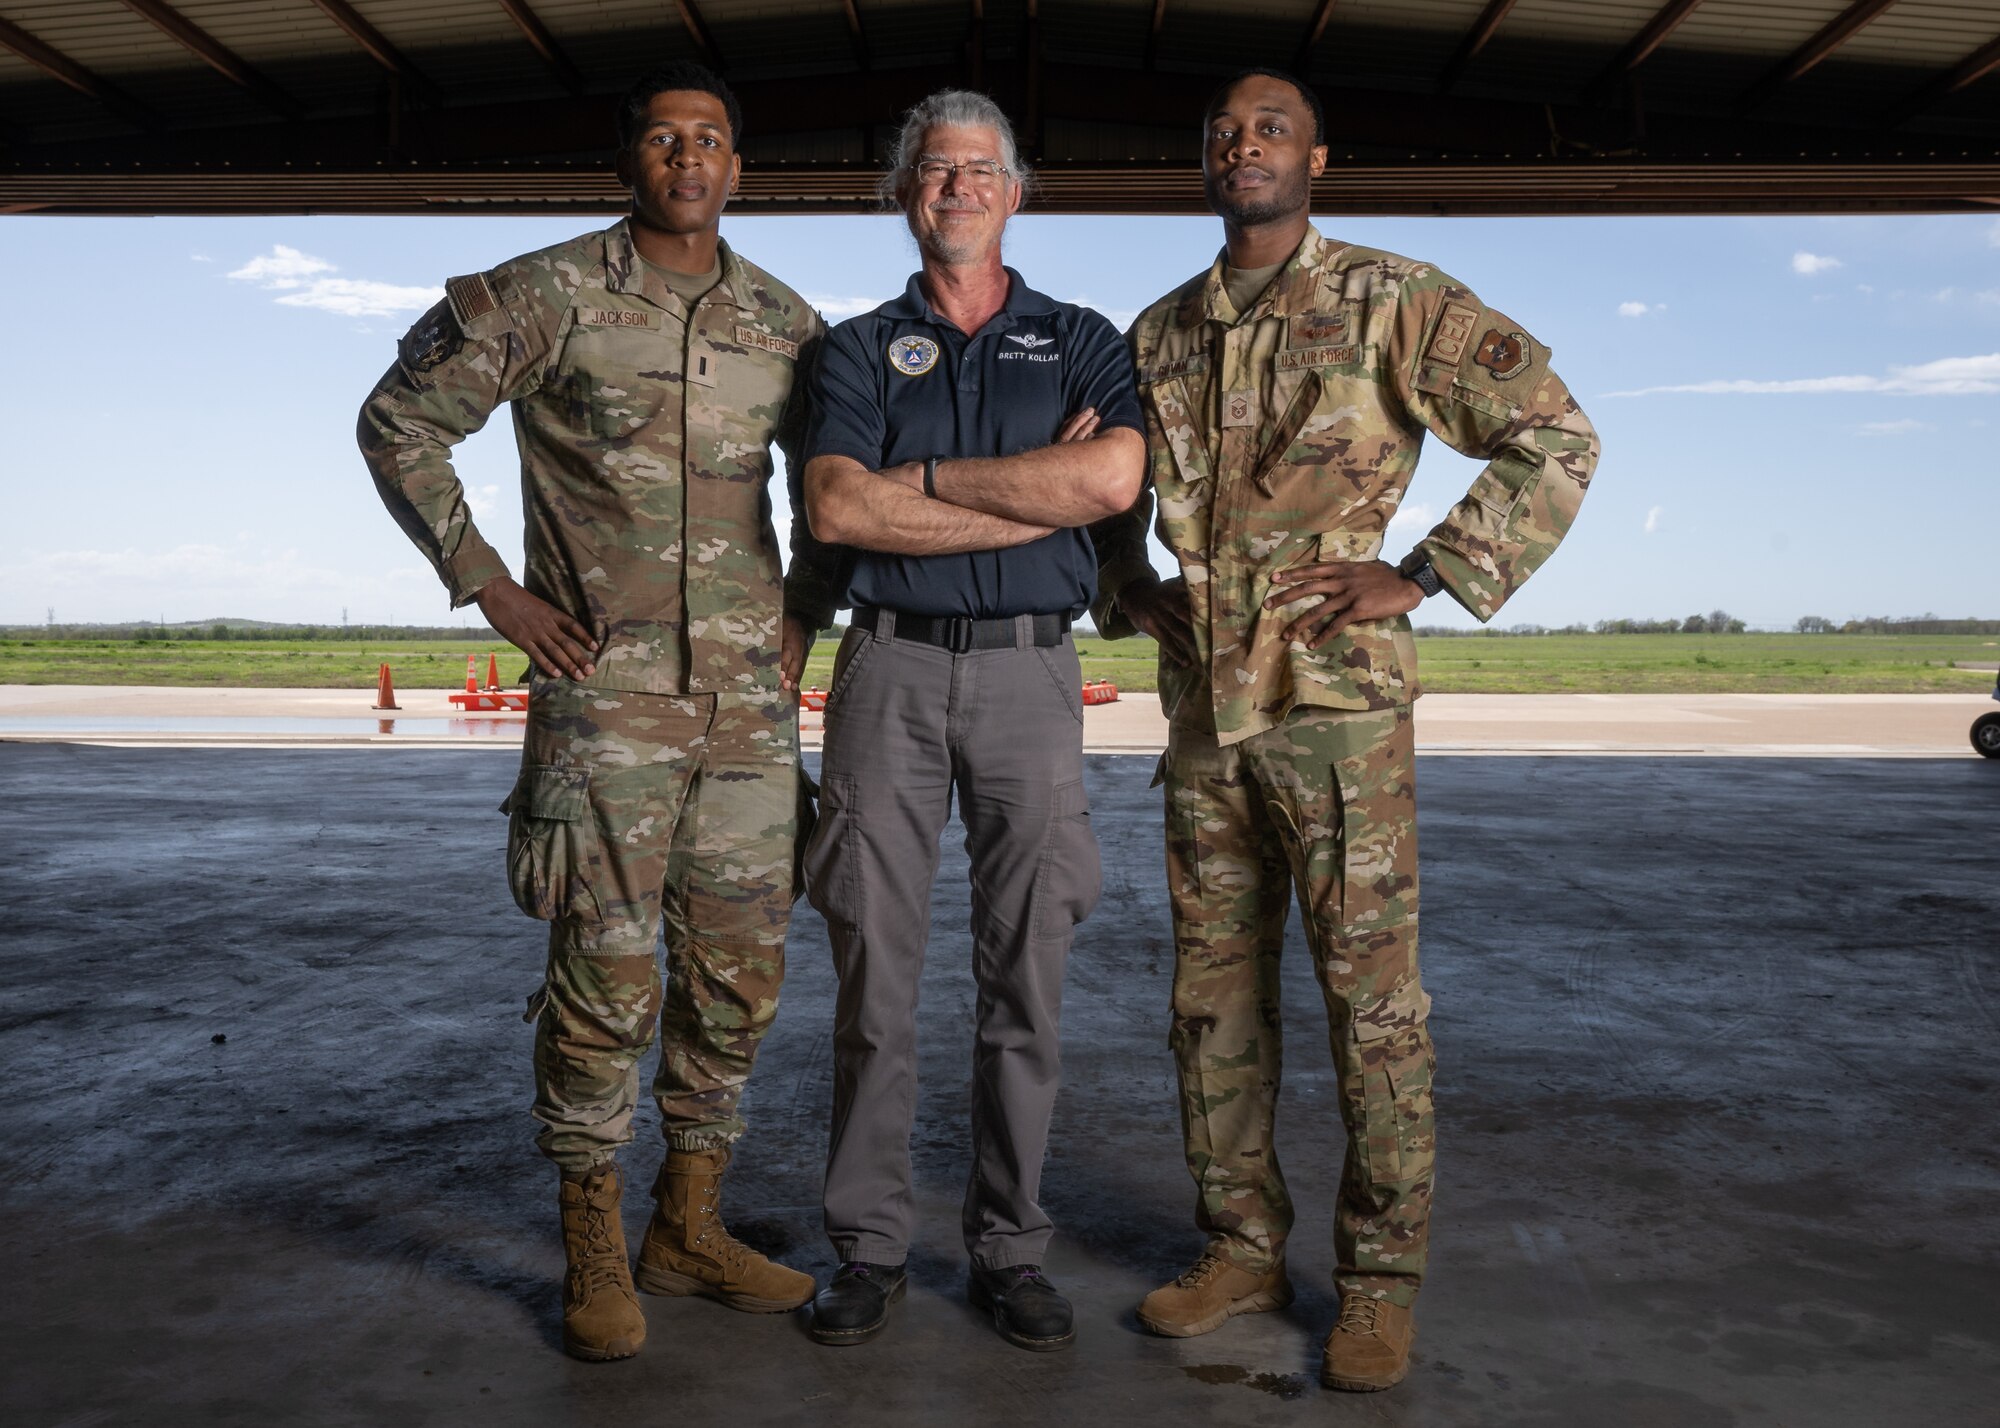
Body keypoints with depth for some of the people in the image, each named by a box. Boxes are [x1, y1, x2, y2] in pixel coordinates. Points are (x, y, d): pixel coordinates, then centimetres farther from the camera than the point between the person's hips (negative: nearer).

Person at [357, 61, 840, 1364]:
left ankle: (691, 1223, 24)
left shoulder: (787, 322, 11)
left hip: (750, 692, 5)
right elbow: (399, 422, 4)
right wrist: (488, 586, -2)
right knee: (605, 970, -3)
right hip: (606, 689, -4)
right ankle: (595, 1250, 14)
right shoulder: (548, 298, -1)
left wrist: (806, 611, 12)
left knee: (739, 969, 8)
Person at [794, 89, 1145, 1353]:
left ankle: (1011, 1249, 16)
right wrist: (1036, 492, -9)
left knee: (1027, 978, 3)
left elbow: (1111, 477, -10)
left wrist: (928, 477, -7)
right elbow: (837, 506, -7)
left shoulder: (1081, 340, 12)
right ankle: (869, 1247, 15)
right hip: (891, 667, 0)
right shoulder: (859, 348, 12)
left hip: (1029, 673, 0)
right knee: (875, 973, 2)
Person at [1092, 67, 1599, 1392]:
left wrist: (1419, 578, -10)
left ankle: (1381, 1279, 14)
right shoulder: (1160, 332, 13)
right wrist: (1128, 593, 10)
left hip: (1339, 698, -5)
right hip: (1203, 705, 5)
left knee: (1372, 992, 0)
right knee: (1215, 987, 9)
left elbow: (1558, 442, -4)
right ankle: (1243, 1246, 23)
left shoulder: (1395, 302, -1)